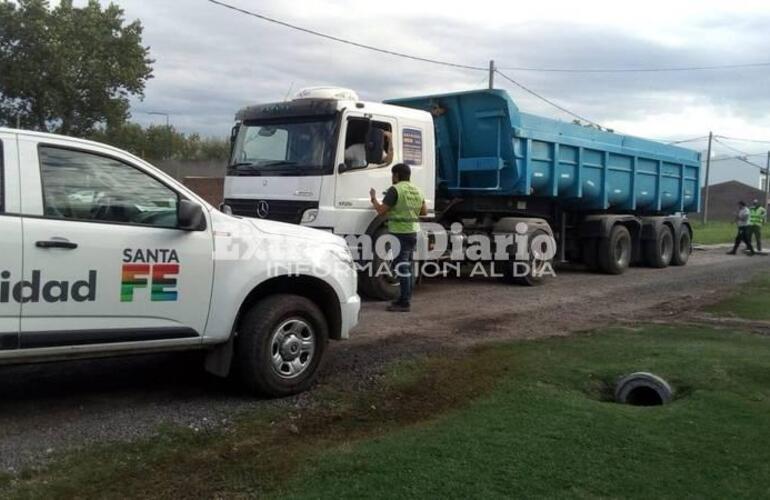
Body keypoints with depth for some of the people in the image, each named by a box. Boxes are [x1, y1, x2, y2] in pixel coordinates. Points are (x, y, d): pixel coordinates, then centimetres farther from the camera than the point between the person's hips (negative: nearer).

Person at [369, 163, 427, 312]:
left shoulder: (395, 189, -12)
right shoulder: (417, 191, 12)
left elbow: (381, 210, -15)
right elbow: (424, 211, 18)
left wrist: (373, 198, 1)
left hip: (399, 233, -8)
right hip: (413, 232, 8)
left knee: (401, 268, -7)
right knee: (407, 268, 16)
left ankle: (404, 303, -8)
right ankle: (405, 299, 23)